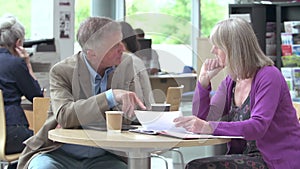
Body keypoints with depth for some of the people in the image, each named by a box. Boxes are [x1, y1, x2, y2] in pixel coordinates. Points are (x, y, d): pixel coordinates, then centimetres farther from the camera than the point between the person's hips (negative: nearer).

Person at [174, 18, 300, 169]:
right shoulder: (230, 82, 12)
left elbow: (258, 127, -26)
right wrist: (204, 79, -2)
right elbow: (201, 119, 8)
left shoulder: (269, 77, -12)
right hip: (246, 157, 7)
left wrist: (208, 127, -36)